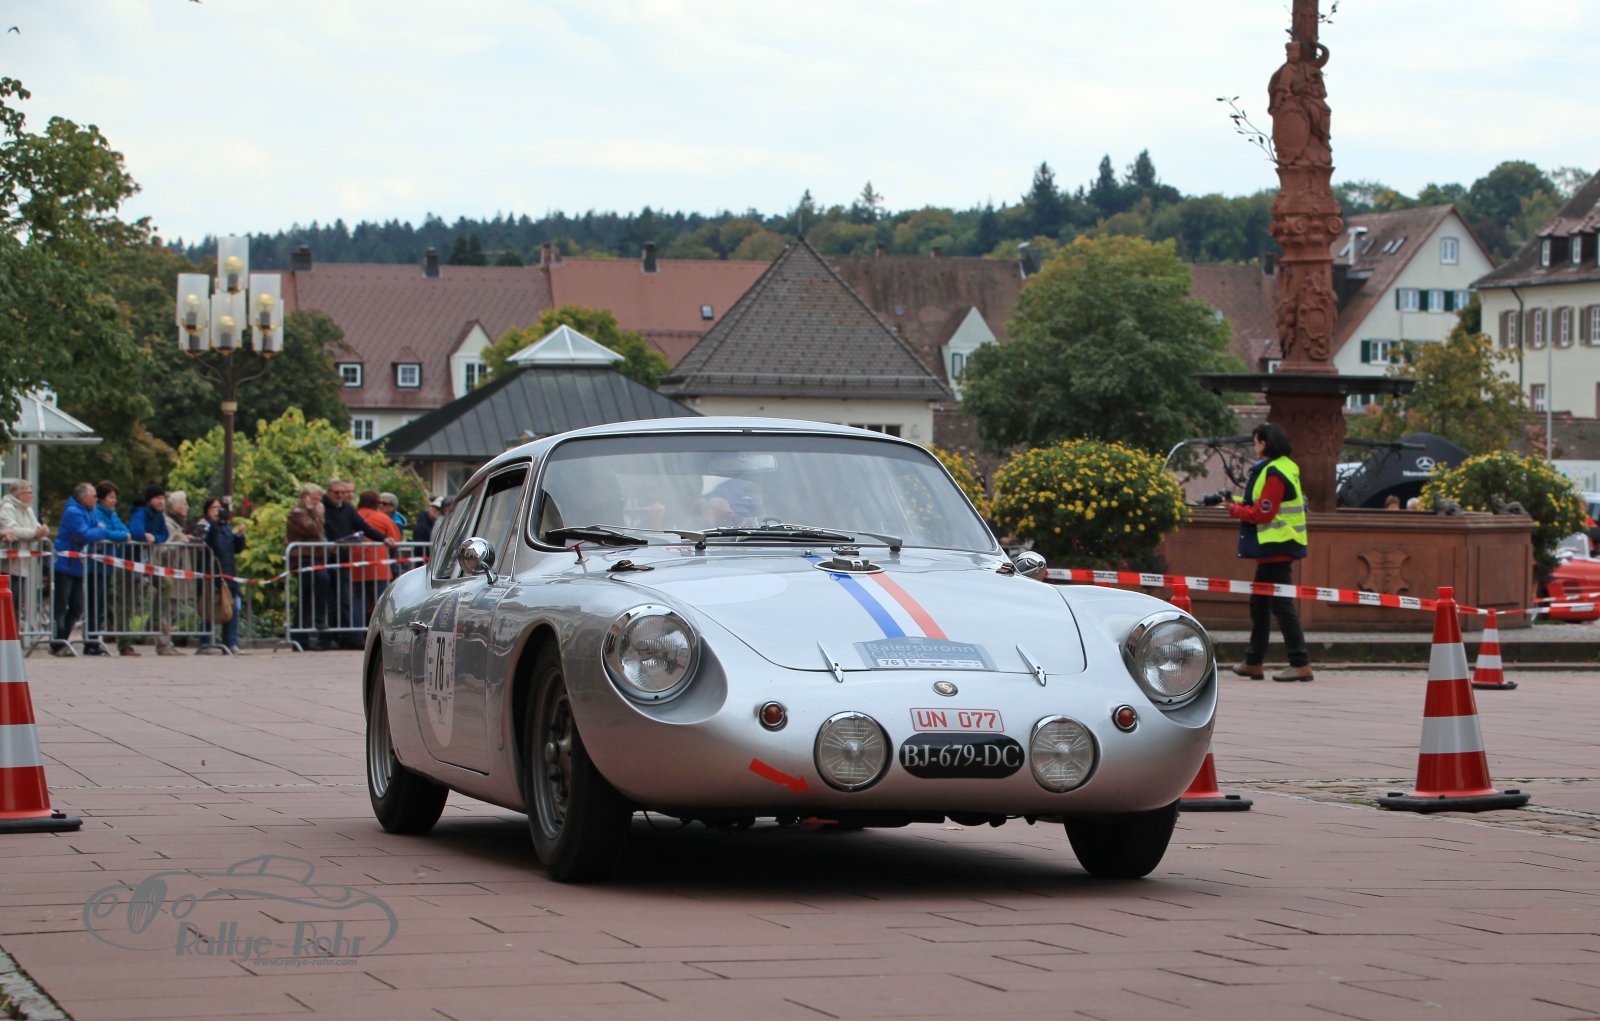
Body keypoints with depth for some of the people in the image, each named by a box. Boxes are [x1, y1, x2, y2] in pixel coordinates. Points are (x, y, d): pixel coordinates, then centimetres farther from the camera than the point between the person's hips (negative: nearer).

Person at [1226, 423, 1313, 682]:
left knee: (1281, 605, -9)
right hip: (1275, 547, 11)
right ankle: (1253, 663, 26)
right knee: (1259, 604, 17)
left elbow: (1263, 513, -19)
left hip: (1275, 548, -11)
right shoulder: (1285, 468, 15)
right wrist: (1239, 504, 7)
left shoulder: (1274, 473, -17)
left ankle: (1301, 665, -10)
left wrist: (1235, 510, -5)